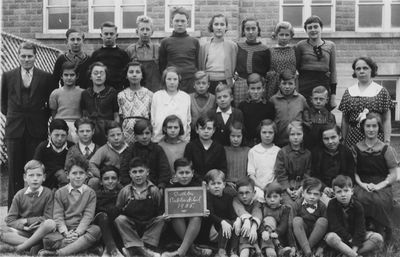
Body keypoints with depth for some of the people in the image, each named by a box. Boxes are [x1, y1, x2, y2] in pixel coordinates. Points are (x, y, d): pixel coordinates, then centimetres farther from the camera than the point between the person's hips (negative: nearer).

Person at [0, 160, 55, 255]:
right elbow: (9, 220, 1)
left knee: (51, 223, -34)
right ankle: (35, 245, -28)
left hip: (39, 232, -2)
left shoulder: (48, 193, -4)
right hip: (22, 231, 2)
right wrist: (23, 226, -18)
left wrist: (25, 221, -8)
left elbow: (47, 218, -7)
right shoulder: (20, 195, 3)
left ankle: (18, 248, -27)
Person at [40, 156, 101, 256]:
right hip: (64, 230, 0)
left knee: (96, 230, -34)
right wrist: (66, 233, -18)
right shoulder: (60, 193, 9)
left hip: (82, 230, 1)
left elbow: (88, 216, -2)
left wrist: (77, 233, -19)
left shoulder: (90, 193, 8)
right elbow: (58, 216, 0)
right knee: (47, 238, -31)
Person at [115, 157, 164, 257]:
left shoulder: (154, 190, -4)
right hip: (131, 226, 0)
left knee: (161, 219, -23)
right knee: (120, 219, -25)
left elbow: (160, 212, -1)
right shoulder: (125, 191, -3)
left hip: (150, 226, 0)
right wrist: (126, 208, -16)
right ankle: (142, 249, -31)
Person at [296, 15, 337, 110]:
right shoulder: (301, 45, 2)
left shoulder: (330, 46, 8)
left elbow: (333, 71, 9)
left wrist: (333, 95, 5)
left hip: (324, 85, 2)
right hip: (304, 87, -2)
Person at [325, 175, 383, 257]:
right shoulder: (332, 205, -13)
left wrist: (354, 248, -25)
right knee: (330, 237, -37)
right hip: (340, 236, -2)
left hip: (355, 235, 3)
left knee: (378, 238, -20)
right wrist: (350, 239, -23)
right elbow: (335, 227, -17)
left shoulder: (357, 206, -9)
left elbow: (360, 228, -15)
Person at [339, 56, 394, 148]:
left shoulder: (381, 92, 4)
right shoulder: (348, 92, 9)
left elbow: (386, 120, 0)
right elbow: (344, 121, 10)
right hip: (353, 138, 2)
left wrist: (387, 142, -7)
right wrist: (343, 141, 7)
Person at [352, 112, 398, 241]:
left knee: (378, 201, -31)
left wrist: (379, 185, -11)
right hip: (362, 185, 1)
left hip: (382, 186, -1)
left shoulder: (386, 149, 4)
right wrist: (361, 184, -8)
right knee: (361, 198, -31)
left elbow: (393, 174, 3)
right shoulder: (356, 149, 9)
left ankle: (385, 230, -4)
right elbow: (354, 171, 9)